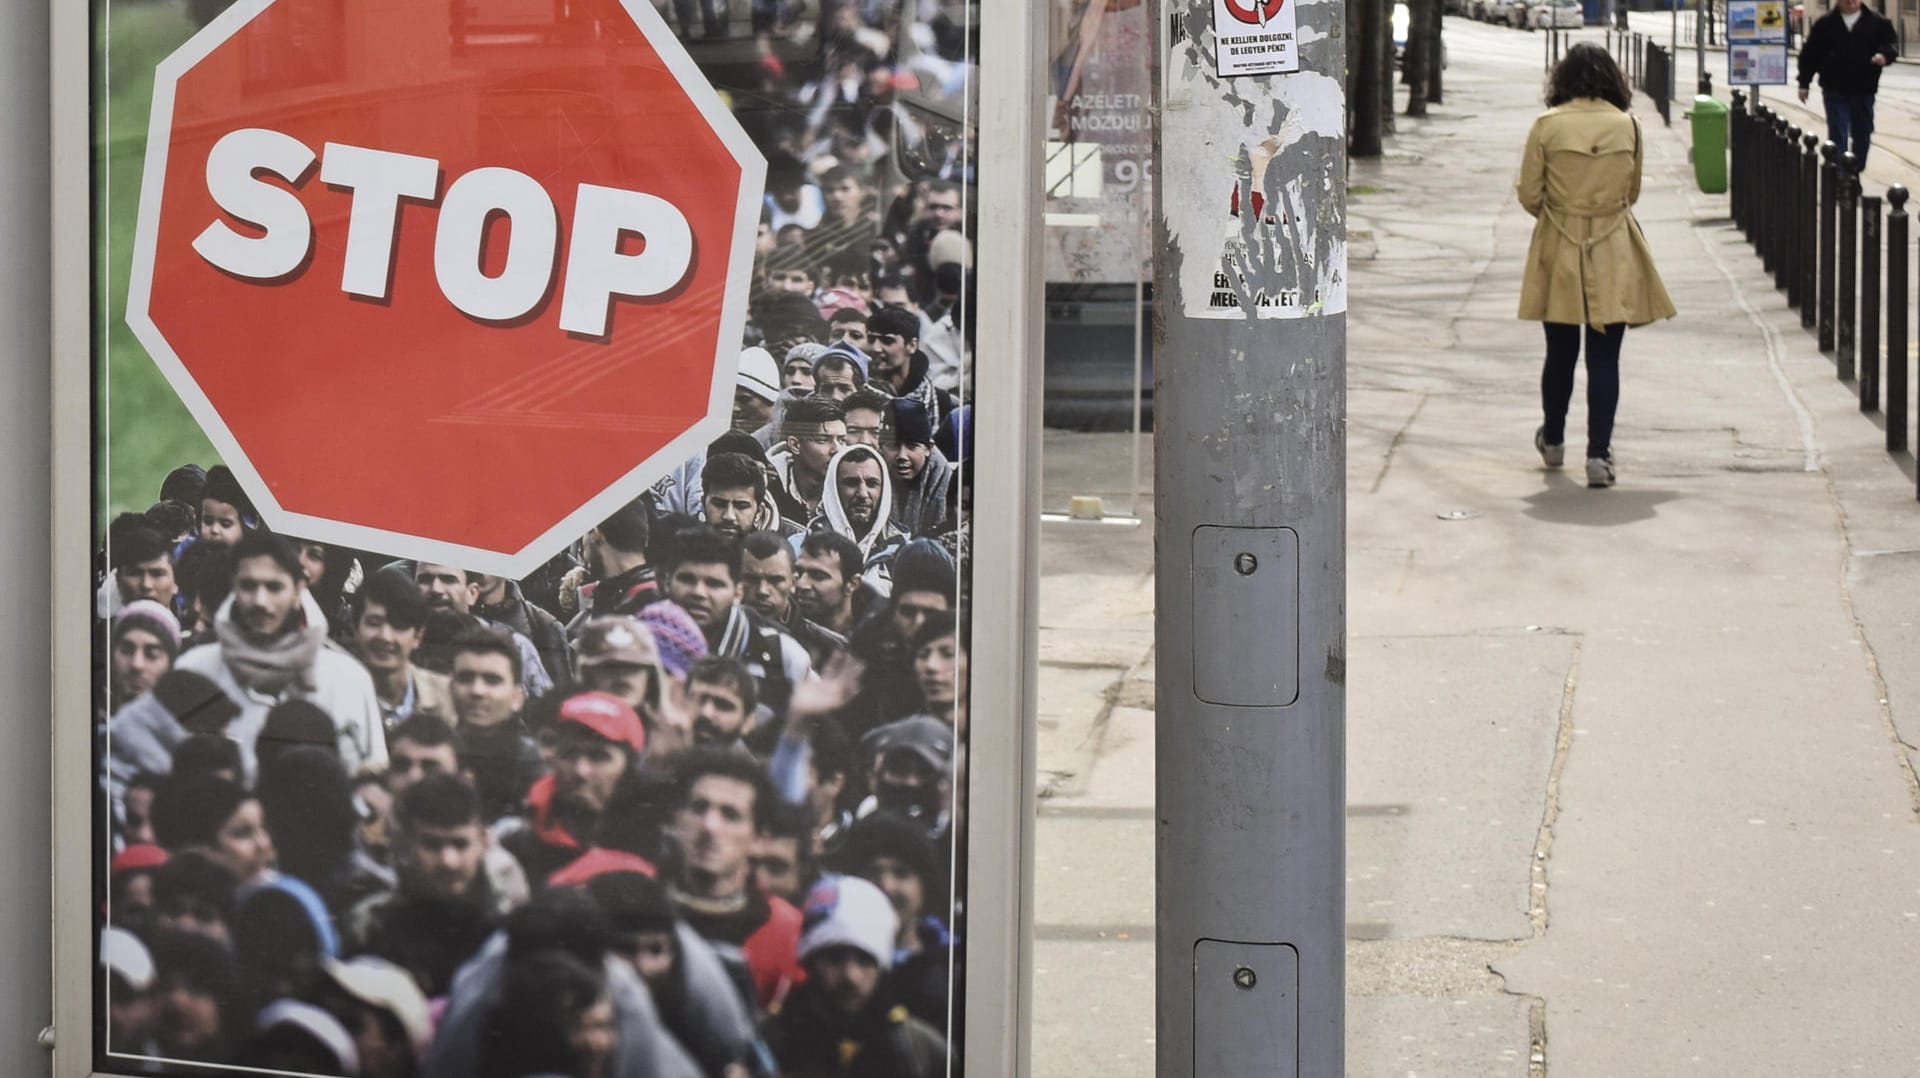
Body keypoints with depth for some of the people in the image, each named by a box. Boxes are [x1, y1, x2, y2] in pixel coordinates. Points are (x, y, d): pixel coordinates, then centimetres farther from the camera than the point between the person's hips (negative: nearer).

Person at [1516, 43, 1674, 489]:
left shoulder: (1547, 125, -8)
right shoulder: (1627, 125, -3)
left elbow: (1529, 196, -3)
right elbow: (1632, 190, 9)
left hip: (1560, 251, 0)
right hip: (1613, 255, 0)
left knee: (1560, 353, 15)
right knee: (1604, 358, 1)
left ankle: (1553, 440, 33)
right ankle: (1598, 453, -6)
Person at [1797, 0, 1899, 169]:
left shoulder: (1877, 22, 4)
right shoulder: (1824, 24, 3)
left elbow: (1892, 43, 3)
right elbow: (1809, 54, 5)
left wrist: (1884, 55, -21)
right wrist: (1804, 83, 2)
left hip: (1864, 91, 2)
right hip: (1835, 91, -2)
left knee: (1862, 134, 12)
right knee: (1838, 136, -6)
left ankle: (1857, 170, 28)